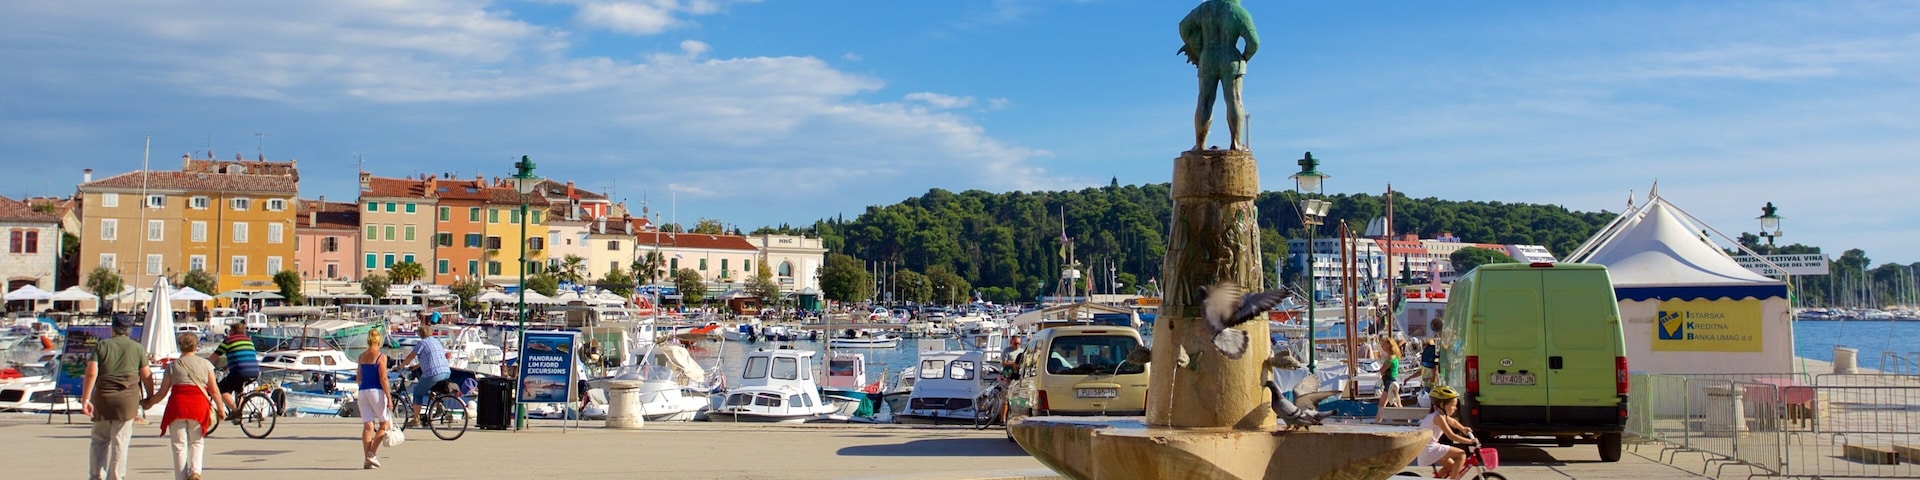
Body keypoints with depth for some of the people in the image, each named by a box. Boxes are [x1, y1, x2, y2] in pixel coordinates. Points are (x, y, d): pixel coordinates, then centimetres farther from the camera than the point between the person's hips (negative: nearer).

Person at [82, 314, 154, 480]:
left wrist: (85, 399, -3)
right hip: (127, 398, -1)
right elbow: (146, 376, 4)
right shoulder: (137, 348, 4)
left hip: (103, 398, 1)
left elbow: (91, 373, -4)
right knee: (120, 441, 2)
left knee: (99, 441, 12)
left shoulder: (101, 346, 5)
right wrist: (150, 397, 15)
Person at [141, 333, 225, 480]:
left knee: (179, 445, 6)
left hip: (177, 405, 0)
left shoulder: (173, 365, 7)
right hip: (199, 407, 0)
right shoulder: (205, 364, 7)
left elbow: (162, 393, 8)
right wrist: (220, 408, 16)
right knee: (197, 442, 14)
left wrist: (148, 403, 25)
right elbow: (214, 391, 5)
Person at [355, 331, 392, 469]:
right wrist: (388, 397, -12)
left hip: (362, 391, 6)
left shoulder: (361, 356, 11)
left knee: (367, 426, 5)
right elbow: (383, 379, -13)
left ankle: (367, 460, 1)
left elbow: (359, 378, 17)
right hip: (376, 391, -6)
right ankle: (372, 453, -5)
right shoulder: (381, 357, -7)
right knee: (385, 424, 7)